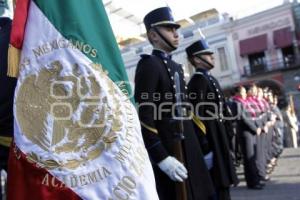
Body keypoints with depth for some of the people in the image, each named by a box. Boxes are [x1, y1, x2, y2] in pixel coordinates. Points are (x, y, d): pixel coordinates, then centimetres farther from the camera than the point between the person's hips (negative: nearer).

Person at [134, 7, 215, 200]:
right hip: (169, 153, -8)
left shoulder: (176, 67, 16)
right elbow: (144, 117, -19)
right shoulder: (148, 65, -11)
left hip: (188, 149, 9)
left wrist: (201, 148, 16)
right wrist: (162, 158, -22)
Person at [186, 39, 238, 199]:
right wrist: (205, 148, -23)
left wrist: (227, 136, 18)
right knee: (218, 187, 0)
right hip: (211, 142, -9)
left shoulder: (210, 78, 15)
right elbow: (198, 116, -22)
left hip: (219, 140, 9)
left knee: (222, 184, 19)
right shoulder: (197, 81, -16)